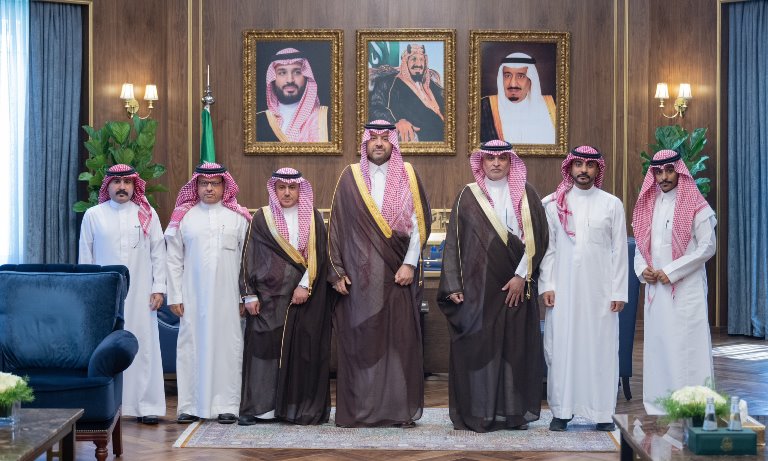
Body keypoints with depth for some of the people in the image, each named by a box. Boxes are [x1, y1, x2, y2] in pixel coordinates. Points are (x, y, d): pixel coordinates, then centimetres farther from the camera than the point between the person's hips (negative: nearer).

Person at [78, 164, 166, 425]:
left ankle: (146, 406, 4)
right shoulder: (93, 215, 6)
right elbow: (85, 257, 8)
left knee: (144, 346, -1)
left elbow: (158, 253, 6)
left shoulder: (148, 214, 6)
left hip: (140, 294, 0)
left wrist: (158, 288, 0)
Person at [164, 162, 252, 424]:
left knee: (227, 345, -1)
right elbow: (174, 259, 7)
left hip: (227, 295, -1)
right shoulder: (183, 216, 7)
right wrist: (174, 296, 1)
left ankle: (227, 405, 5)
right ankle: (191, 405, 8)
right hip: (193, 295, 1)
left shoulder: (238, 217, 6)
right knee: (191, 345, 1)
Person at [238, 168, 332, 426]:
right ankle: (258, 407, -1)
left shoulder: (312, 218, 8)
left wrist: (305, 285, -10)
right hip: (269, 294, 0)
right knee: (264, 346, -4)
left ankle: (300, 408, 7)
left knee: (302, 349, 0)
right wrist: (249, 295, -3)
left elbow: (318, 254, 1)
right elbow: (249, 257, 4)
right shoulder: (262, 219, 7)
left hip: (304, 296, 1)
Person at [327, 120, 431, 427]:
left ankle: (401, 409, 6)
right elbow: (337, 226, 5)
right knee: (360, 341, -1)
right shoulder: (350, 177, 6)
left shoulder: (407, 176, 7)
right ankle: (360, 410, 5)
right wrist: (337, 271, -1)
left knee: (400, 340, 0)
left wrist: (410, 264, -7)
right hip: (360, 275, 0)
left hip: (397, 274, 0)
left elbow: (419, 222, 3)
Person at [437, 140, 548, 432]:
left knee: (515, 346, 2)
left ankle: (515, 411, 10)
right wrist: (453, 285, -3)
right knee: (477, 346, -2)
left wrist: (522, 275, -8)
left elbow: (536, 236, 1)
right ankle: (478, 412, 5)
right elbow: (454, 241, 4)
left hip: (516, 286, 1)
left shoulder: (525, 195, 8)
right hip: (478, 285, 0)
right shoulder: (468, 196, 7)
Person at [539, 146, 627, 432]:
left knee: (601, 346, 0)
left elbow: (619, 250, 6)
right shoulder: (553, 203, 7)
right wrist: (546, 285, -4)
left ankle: (602, 412, 8)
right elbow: (547, 247, 5)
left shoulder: (612, 204, 7)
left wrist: (618, 292, 0)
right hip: (563, 288, 0)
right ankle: (561, 411, 7)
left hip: (600, 289, 0)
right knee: (562, 346, 0)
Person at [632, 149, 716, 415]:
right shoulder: (648, 205, 13)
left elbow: (707, 247, -10)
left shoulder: (695, 205, -5)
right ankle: (658, 409, 16)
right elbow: (640, 244, 20)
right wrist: (642, 269, 0)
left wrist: (671, 272, -13)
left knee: (686, 347, -8)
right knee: (657, 345, 8)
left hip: (686, 289, -6)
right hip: (655, 290, 6)